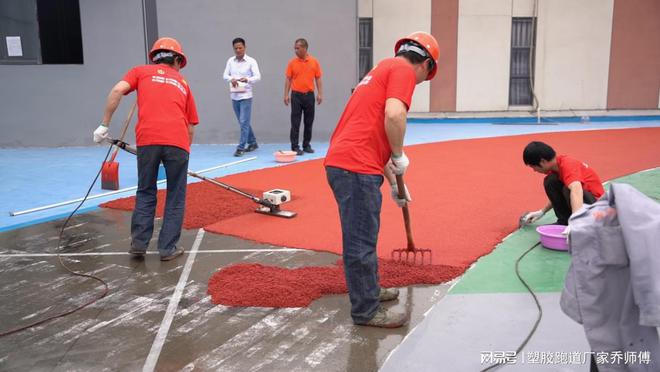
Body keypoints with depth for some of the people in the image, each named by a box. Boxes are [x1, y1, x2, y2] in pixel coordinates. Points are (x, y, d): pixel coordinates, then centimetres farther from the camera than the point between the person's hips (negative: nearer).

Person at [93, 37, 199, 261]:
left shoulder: (141, 71, 21)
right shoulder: (182, 83, 26)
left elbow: (117, 90, 1)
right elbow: (191, 127, 26)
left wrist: (104, 125, 5)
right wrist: (184, 148, 38)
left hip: (147, 140, 0)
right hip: (177, 142, 0)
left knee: (145, 192, 18)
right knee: (175, 197, 13)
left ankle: (139, 243, 18)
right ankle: (168, 248, 15)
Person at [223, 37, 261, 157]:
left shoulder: (251, 61, -5)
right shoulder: (230, 61, 8)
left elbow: (258, 76, -13)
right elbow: (225, 75, 5)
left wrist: (247, 79, -32)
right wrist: (231, 79, -18)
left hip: (246, 96, -5)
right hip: (234, 96, 5)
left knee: (244, 122, -8)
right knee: (243, 122, 14)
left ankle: (241, 147, -5)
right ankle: (252, 143, 28)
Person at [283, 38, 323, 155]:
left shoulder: (314, 62, 2)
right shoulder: (292, 62, 1)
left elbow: (318, 79, 4)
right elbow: (288, 79, 2)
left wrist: (320, 94, -4)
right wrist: (286, 95, -5)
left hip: (309, 95, 1)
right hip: (296, 95, -1)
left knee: (309, 122, 7)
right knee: (295, 123, -2)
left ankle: (307, 145, 18)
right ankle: (295, 147, 1)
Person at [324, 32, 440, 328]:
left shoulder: (384, 69, 26)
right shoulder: (403, 69, -2)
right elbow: (393, 115, -23)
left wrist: (393, 182, 36)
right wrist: (400, 156, -6)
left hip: (341, 162, 10)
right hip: (356, 168, -10)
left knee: (361, 238, 23)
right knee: (361, 243, 1)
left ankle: (368, 291, 38)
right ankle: (366, 311, 12)